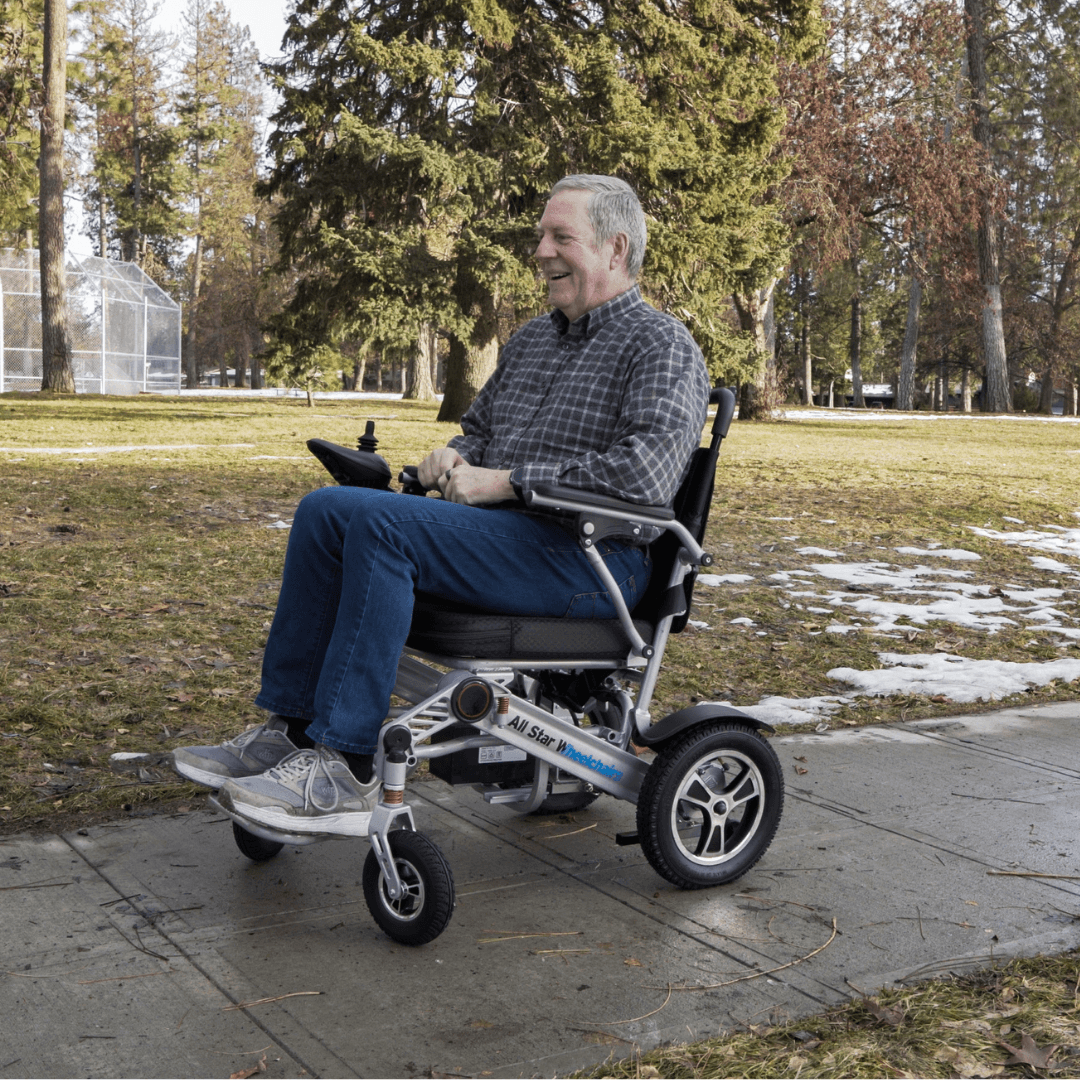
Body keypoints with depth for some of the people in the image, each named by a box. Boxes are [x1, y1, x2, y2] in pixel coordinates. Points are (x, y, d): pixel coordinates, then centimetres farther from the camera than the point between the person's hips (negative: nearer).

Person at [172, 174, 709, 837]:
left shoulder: (664, 347, -4)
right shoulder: (531, 340, 23)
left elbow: (649, 471, -21)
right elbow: (479, 430, 32)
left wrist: (506, 482, -18)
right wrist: (453, 458, 6)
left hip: (592, 558, -9)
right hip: (498, 534, 9)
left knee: (382, 524, -28)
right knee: (326, 510, -7)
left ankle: (344, 772, -26)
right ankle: (290, 730, -7)